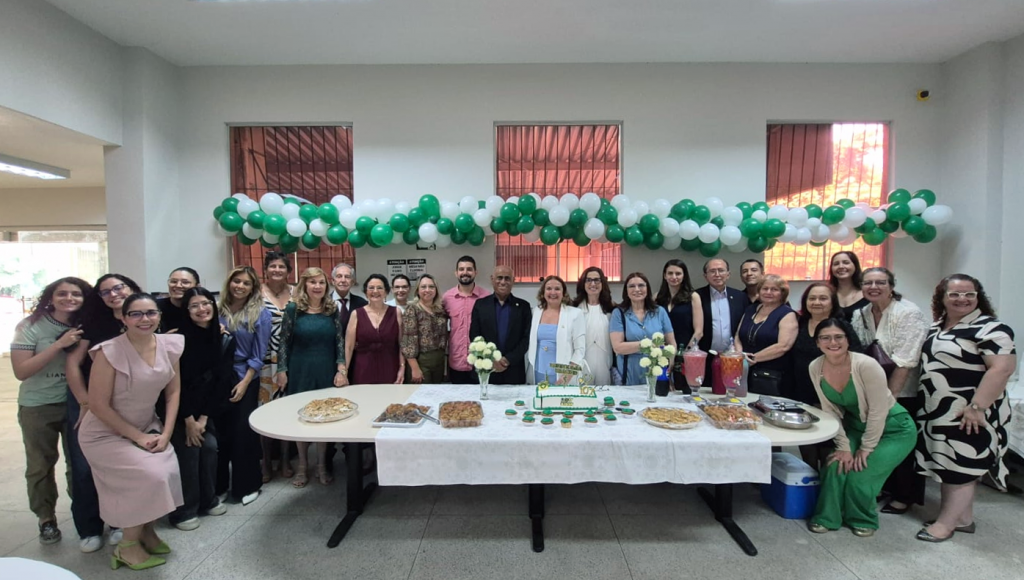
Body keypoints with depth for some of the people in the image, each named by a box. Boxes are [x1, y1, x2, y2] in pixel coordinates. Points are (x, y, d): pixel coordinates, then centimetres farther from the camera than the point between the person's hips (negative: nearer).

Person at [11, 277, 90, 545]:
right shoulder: (31, 326, -12)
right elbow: (21, 371, -18)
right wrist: (59, 344, -27)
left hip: (77, 404, 2)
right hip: (38, 407, -2)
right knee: (40, 466, 10)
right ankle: (46, 519, 29)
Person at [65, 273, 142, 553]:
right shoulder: (95, 322, -5)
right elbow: (72, 363, -6)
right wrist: (85, 404, -10)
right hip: (85, 401, 0)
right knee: (84, 466, 2)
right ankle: (89, 529, 19)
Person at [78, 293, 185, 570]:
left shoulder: (170, 345, -8)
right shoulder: (109, 352, -22)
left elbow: (173, 391, 0)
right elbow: (98, 405, -18)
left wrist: (166, 433, -8)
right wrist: (138, 437, -15)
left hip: (147, 426, 5)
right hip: (105, 433, -4)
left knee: (169, 471, -15)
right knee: (151, 476, -19)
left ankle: (147, 530, 15)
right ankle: (128, 545, 6)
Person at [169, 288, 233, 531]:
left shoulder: (225, 339, -6)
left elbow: (223, 380, -5)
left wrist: (204, 417, -8)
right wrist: (189, 419, -13)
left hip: (206, 406, 4)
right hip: (179, 406, -4)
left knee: (210, 446, -1)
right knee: (188, 450, -6)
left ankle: (208, 500, 21)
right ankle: (183, 511, 12)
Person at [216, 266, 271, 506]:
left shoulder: (261, 314, -5)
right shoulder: (218, 310, 4)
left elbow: (258, 355, -6)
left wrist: (244, 383, -11)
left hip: (245, 379, -3)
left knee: (243, 432, 4)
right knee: (219, 430, 9)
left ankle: (246, 486, 19)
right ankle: (218, 484, 27)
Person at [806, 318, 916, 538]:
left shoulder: (866, 365, -30)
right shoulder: (815, 368, -15)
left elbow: (878, 412, -22)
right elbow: (830, 411, -7)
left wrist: (866, 449, -15)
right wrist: (844, 446, -9)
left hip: (894, 429, -4)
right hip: (857, 427, 5)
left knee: (859, 475, -14)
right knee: (837, 466, -11)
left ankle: (864, 519, 15)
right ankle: (827, 517, 10)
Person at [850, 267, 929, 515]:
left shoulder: (908, 314, -18)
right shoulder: (860, 315, 1)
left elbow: (904, 362, -21)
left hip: (905, 393, -5)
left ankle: (905, 497, 22)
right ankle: (884, 486, 32)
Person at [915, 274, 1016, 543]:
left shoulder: (990, 329, -12)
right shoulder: (936, 327, 11)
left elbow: (1002, 368, -20)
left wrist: (977, 406, -25)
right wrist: (925, 402, 14)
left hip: (968, 415, -8)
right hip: (938, 413, 8)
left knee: (960, 467, 1)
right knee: (947, 466, 14)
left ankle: (946, 522, 10)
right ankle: (963, 519, 26)